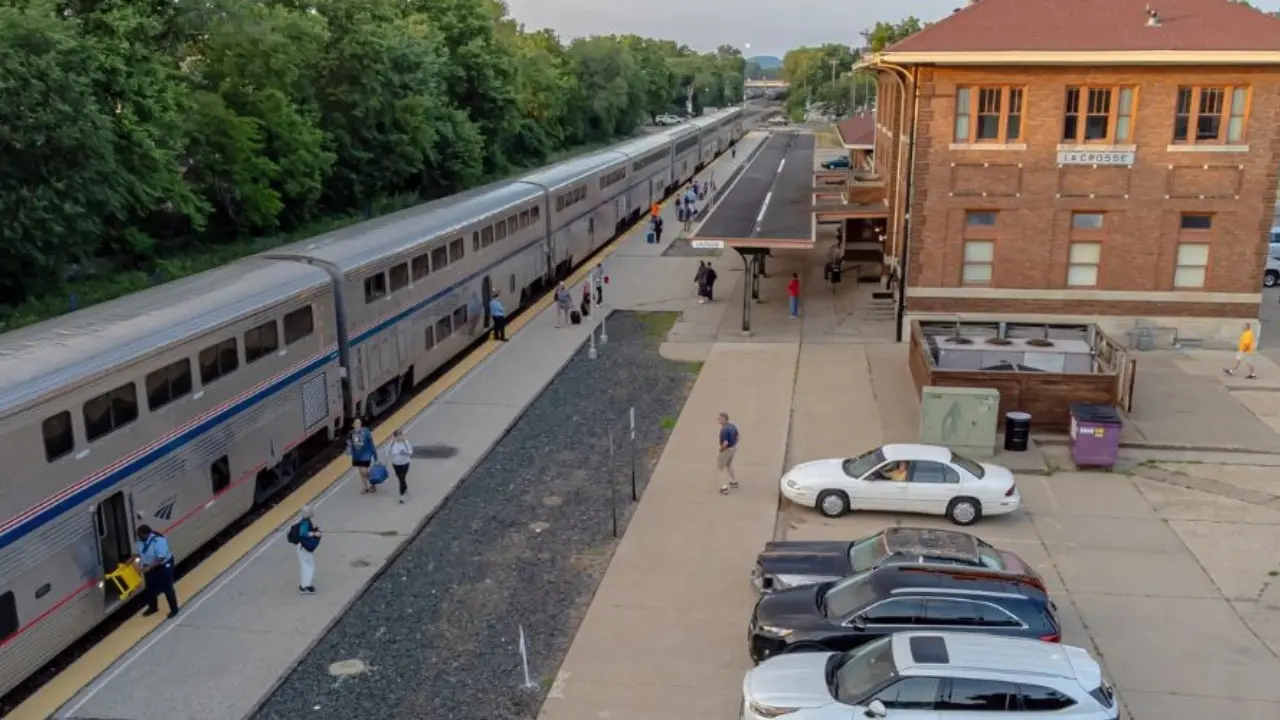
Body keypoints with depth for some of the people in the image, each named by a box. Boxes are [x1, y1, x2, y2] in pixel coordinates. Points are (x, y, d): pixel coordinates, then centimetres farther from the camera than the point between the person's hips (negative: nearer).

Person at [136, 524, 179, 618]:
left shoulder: (158, 540, -33)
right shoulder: (141, 540, -9)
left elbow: (161, 558, -32)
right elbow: (141, 552, 11)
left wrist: (149, 567, -32)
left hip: (163, 567, -7)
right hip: (149, 567, 7)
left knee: (167, 589, 5)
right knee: (150, 588, 20)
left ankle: (174, 609, 21)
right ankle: (153, 607, 42)